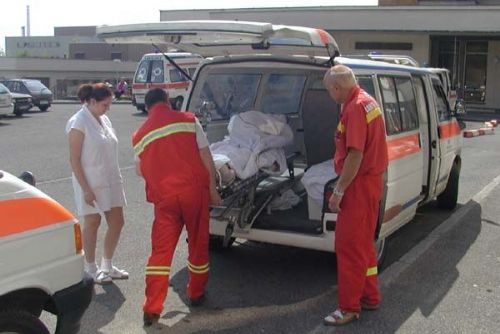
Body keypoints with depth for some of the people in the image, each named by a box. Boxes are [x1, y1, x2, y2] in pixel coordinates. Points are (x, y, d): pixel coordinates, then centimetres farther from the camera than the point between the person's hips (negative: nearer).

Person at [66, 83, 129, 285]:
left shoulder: (103, 119, 9)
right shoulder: (79, 123, -14)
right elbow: (74, 159, -16)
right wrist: (85, 188, -19)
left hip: (111, 181, 8)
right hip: (91, 183, -7)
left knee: (116, 222, 9)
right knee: (92, 223, 4)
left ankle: (107, 265, 25)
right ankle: (91, 269, 20)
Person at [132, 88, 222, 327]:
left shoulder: (140, 135, 7)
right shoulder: (188, 120, 1)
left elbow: (140, 171, 16)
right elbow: (206, 157, -1)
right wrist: (212, 189, 6)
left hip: (164, 197, 1)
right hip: (194, 190, -1)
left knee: (161, 250, 5)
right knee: (198, 244, 16)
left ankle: (152, 308, 3)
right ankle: (196, 294, 31)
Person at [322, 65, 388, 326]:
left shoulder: (355, 108, -19)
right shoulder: (367, 101, 13)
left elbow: (355, 155, -25)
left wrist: (338, 191, -22)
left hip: (359, 186, -10)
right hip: (371, 180, 10)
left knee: (349, 245, -4)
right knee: (363, 243, 18)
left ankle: (349, 307, 3)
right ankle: (369, 297, 30)